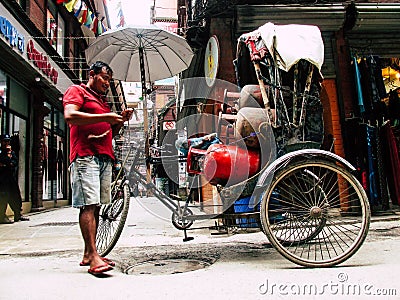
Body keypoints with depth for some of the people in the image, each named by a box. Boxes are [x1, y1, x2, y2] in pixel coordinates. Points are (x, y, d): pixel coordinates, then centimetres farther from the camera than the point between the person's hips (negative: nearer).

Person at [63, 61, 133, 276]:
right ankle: (93, 257, -16)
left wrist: (120, 121, 12)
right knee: (88, 205, -14)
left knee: (96, 206, 6)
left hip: (105, 157, 8)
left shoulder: (103, 101, 30)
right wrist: (106, 117, -14)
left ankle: (88, 254, 10)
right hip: (85, 155, -8)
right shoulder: (77, 91, 6)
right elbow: (70, 116, -14)